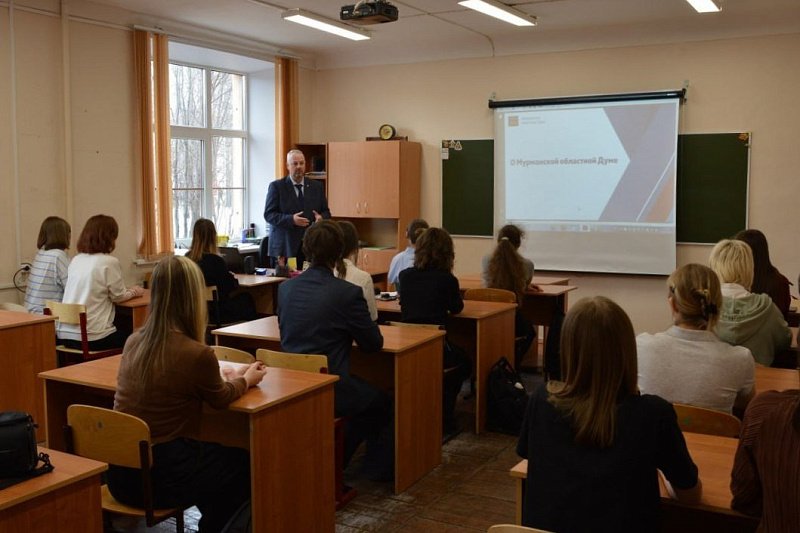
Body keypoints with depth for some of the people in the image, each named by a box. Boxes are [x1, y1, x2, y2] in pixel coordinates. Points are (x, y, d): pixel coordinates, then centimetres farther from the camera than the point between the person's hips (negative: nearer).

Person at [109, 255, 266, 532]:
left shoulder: (134, 341, -1)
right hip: (159, 477, -6)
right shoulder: (197, 354, -20)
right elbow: (221, 399, 0)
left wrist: (227, 376, 27)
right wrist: (246, 379, 21)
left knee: (218, 453, 29)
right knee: (243, 463, 20)